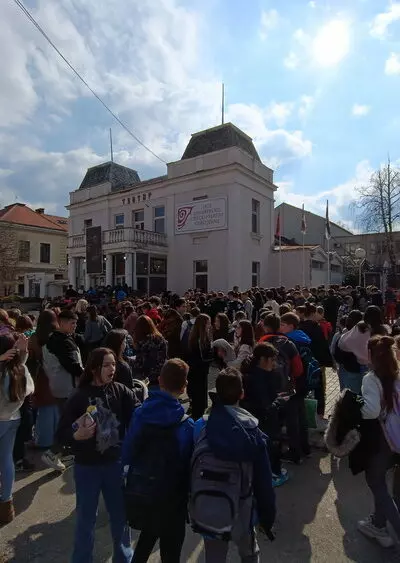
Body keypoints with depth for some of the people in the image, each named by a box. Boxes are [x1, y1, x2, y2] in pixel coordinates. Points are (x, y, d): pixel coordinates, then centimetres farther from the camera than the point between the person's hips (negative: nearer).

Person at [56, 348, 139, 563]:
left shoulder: (120, 391, -9)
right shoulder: (79, 397, -13)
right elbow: (61, 433, -10)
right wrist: (77, 435, -29)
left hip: (116, 463, 2)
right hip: (87, 466, -2)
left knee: (121, 514, 19)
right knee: (86, 518, 17)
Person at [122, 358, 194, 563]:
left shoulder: (140, 414, -12)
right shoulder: (186, 425, -23)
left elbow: (126, 455, -4)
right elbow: (188, 467, -18)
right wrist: (189, 498, -3)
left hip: (140, 494, 4)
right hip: (170, 499, -4)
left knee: (148, 534, 32)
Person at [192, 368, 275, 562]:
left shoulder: (200, 427, -17)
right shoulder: (252, 432, -19)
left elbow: (191, 471, -6)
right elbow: (263, 480, -13)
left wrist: (194, 507, 10)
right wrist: (267, 516, 2)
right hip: (241, 511, -1)